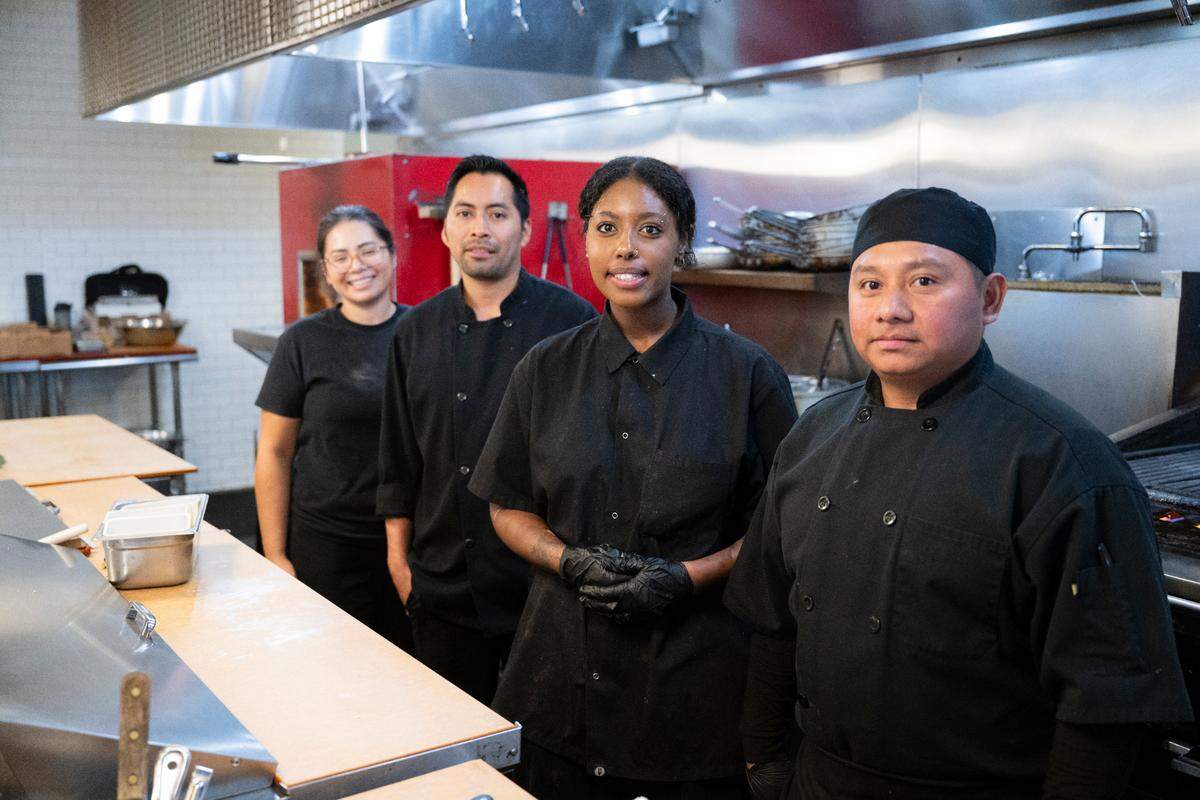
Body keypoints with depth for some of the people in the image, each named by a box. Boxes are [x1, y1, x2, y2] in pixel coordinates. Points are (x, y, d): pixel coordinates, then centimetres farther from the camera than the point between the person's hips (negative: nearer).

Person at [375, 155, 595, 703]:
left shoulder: (569, 321, -7)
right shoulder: (417, 332, 5)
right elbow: (398, 458, 11)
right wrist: (399, 556, 9)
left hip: (545, 576, -3)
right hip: (443, 577, 4)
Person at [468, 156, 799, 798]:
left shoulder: (745, 372, -5)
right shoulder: (546, 370, 3)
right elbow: (509, 508, 8)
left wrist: (690, 576, -16)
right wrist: (569, 561, -11)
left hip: (699, 667, -2)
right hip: (566, 667, 2)